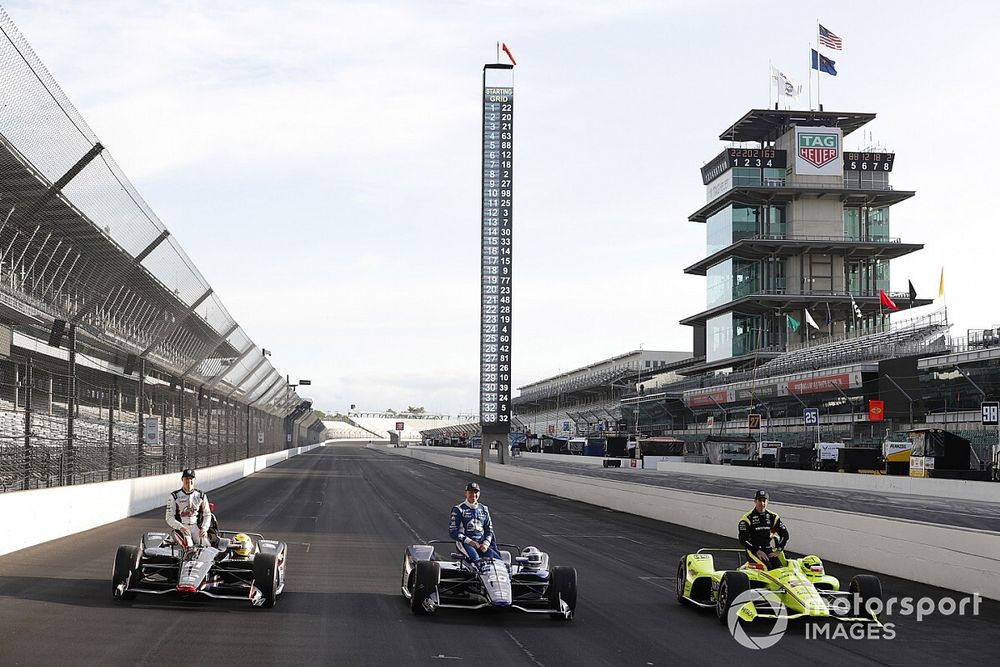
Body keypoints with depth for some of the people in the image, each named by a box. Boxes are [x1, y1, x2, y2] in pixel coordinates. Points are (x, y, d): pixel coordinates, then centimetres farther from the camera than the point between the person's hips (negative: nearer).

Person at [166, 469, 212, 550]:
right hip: (180, 527, -2)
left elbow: (207, 515, 13)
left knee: (205, 545, -25)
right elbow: (169, 518, -1)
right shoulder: (174, 496, 3)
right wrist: (181, 527, -18)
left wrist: (204, 528, -7)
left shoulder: (201, 495, 11)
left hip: (197, 527, 2)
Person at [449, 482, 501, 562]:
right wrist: (469, 541, -13)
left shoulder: (484, 509, 17)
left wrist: (486, 543, -1)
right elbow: (452, 531, -2)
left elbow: (489, 530, 19)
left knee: (496, 558, -22)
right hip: (465, 542, -4)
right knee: (475, 557, -36)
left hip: (481, 542, 4)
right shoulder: (459, 509, 3)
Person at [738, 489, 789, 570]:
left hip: (768, 550, 5)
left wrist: (778, 550, 2)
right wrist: (757, 551, -16)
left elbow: (785, 534, 14)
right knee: (767, 568, -29)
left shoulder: (773, 517, 10)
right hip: (753, 550, -4)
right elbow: (743, 540, -7)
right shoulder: (747, 518, -3)